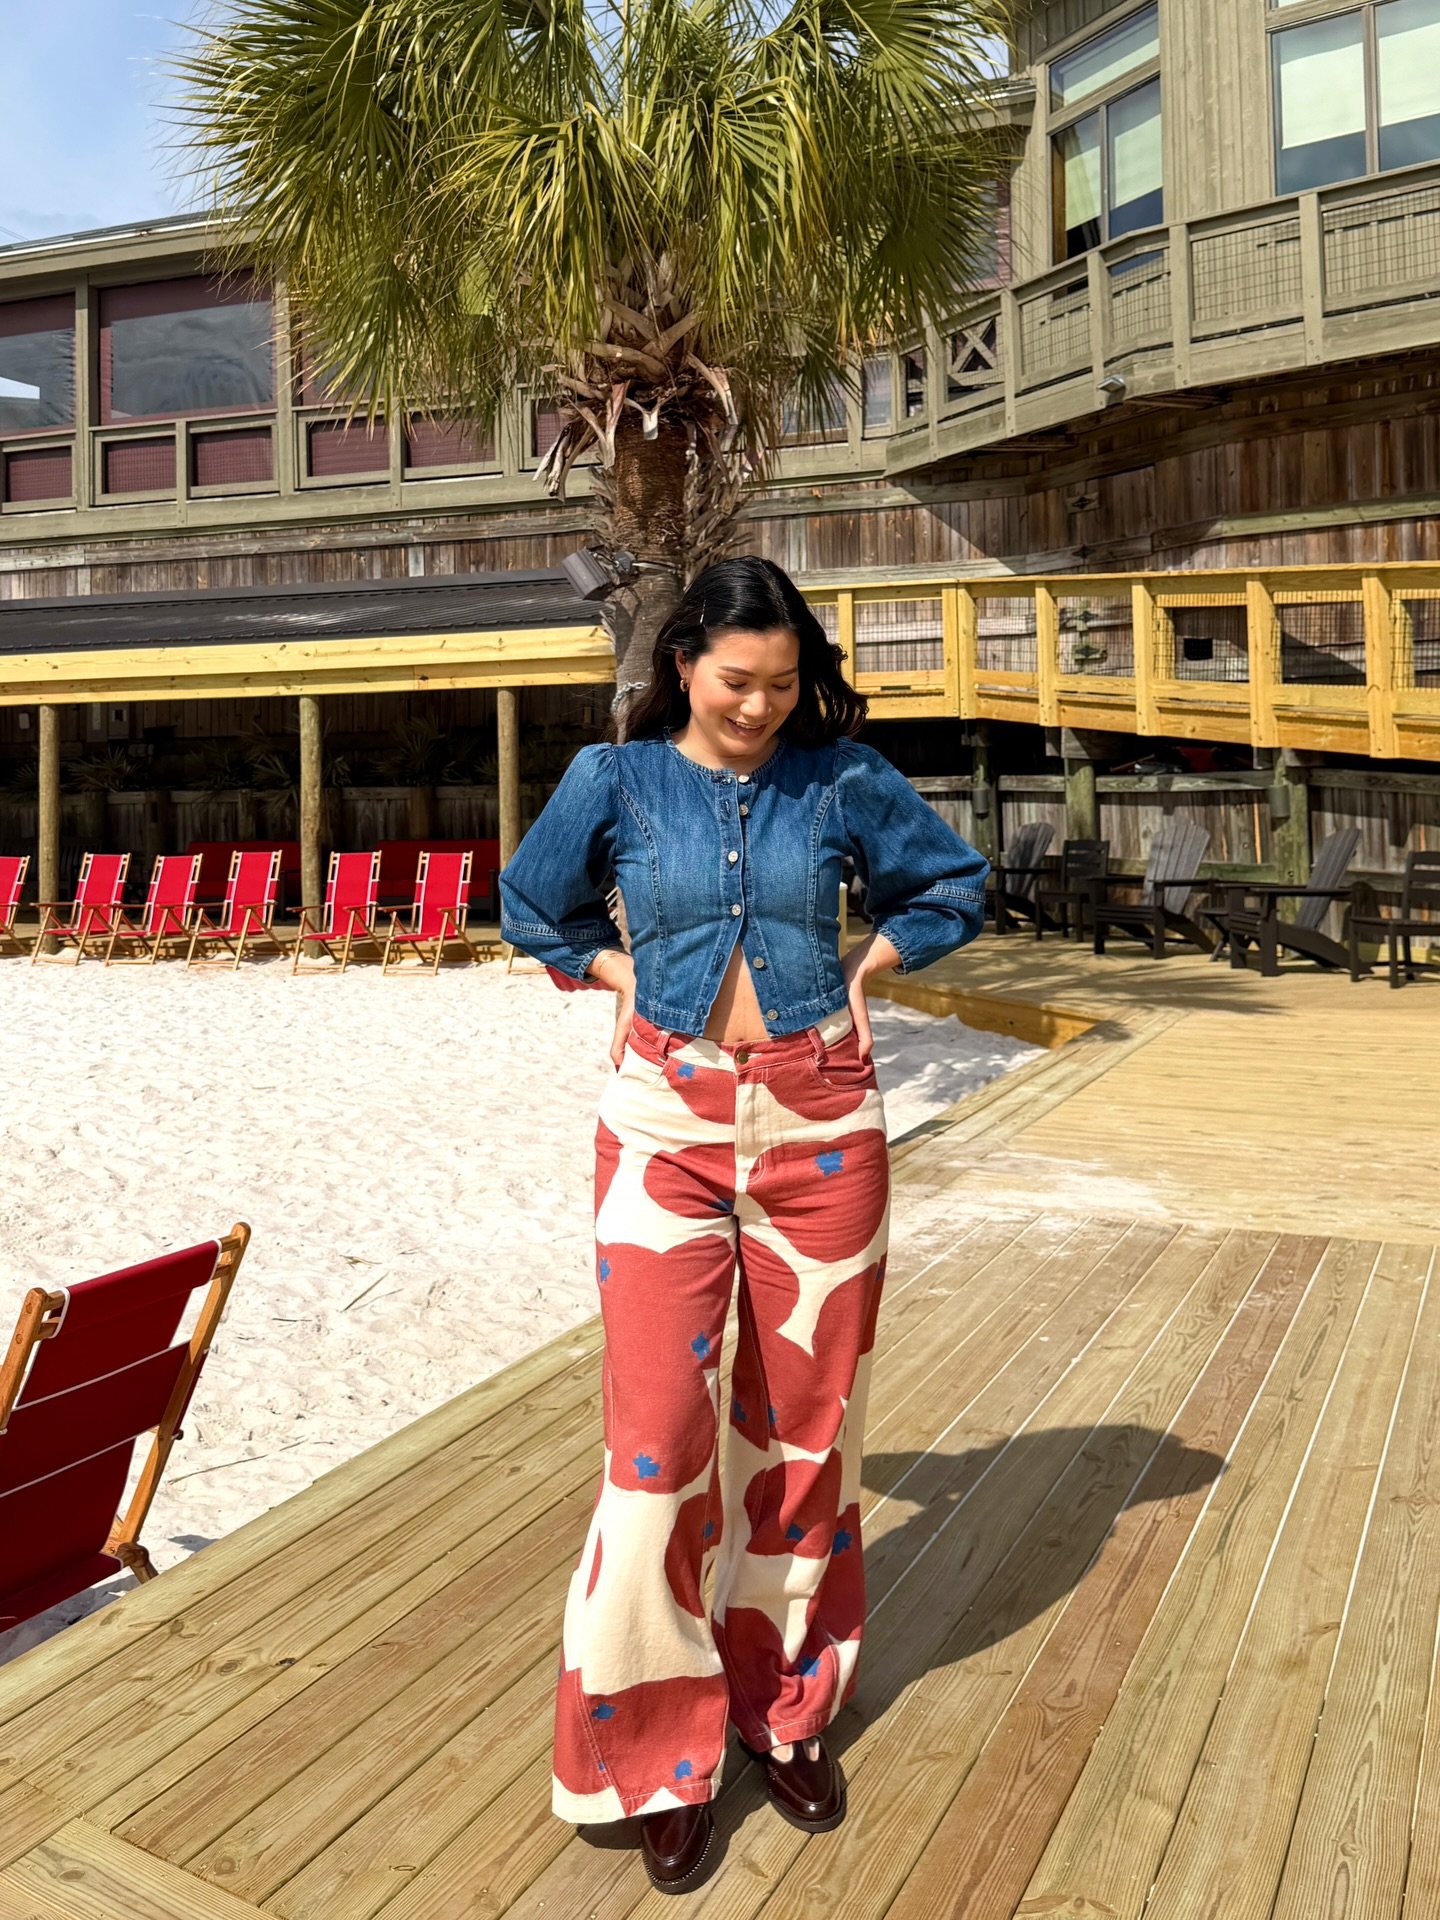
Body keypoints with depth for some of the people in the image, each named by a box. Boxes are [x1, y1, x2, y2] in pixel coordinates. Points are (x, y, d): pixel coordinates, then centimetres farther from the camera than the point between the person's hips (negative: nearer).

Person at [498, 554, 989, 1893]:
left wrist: (864, 964, 5)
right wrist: (622, 976, 7)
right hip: (667, 1121, -1)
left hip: (820, 1123, 1)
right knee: (657, 1431, -3)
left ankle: (789, 1710, 32)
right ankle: (662, 1748, 18)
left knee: (805, 1424, 10)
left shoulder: (844, 779, 2)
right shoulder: (615, 778, 1)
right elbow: (531, 904, 17)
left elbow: (953, 885, 15)